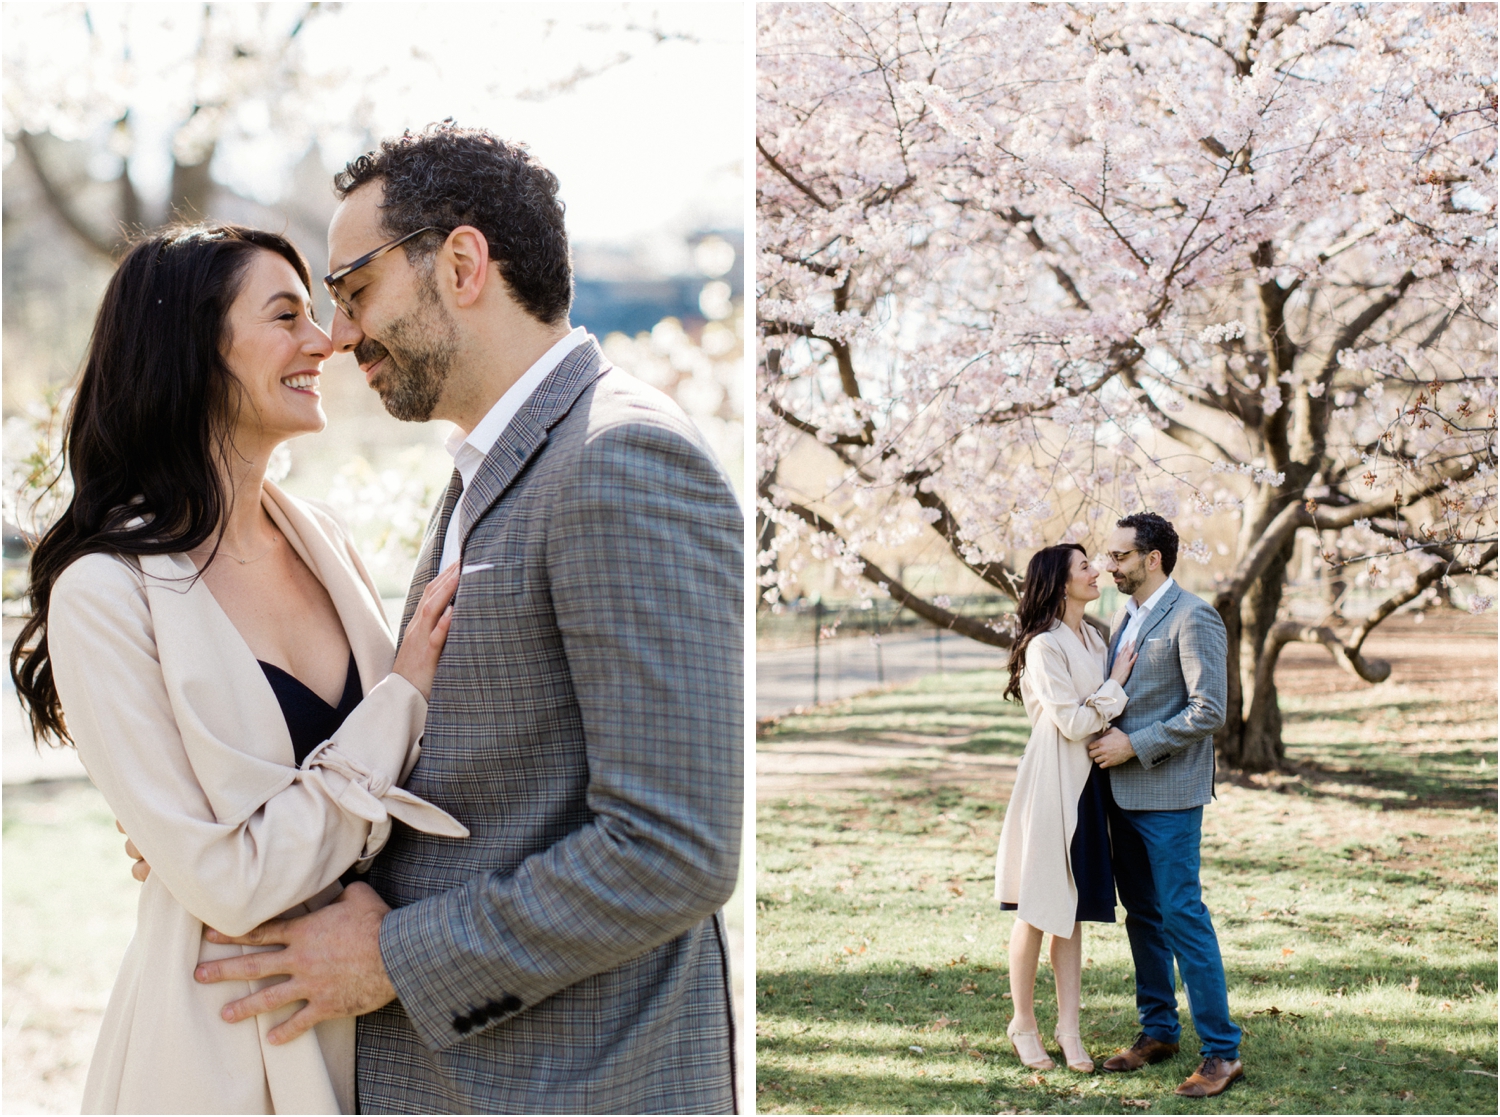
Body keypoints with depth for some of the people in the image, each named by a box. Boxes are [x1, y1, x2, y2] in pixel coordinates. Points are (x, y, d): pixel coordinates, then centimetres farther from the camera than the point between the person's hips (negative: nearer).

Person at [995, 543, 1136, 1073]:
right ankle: (1023, 1023, 13)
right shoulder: (1044, 646, -14)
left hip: (1087, 783, 8)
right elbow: (1072, 722, -17)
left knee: (1075, 909, 9)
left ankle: (1068, 1026, 13)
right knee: (1038, 908, 1)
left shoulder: (1094, 637, 12)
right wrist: (1116, 684, -8)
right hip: (1051, 781, -8)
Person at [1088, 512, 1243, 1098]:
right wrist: (1106, 737, 4)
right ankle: (1157, 1032, 24)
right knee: (1141, 914, 13)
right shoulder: (1124, 620, 15)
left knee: (1182, 914, -8)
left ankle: (1221, 1050, -2)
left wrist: (1133, 745, -16)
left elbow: (1208, 712, -18)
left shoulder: (1193, 619, -12)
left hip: (1168, 794, -8)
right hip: (1123, 792, 8)